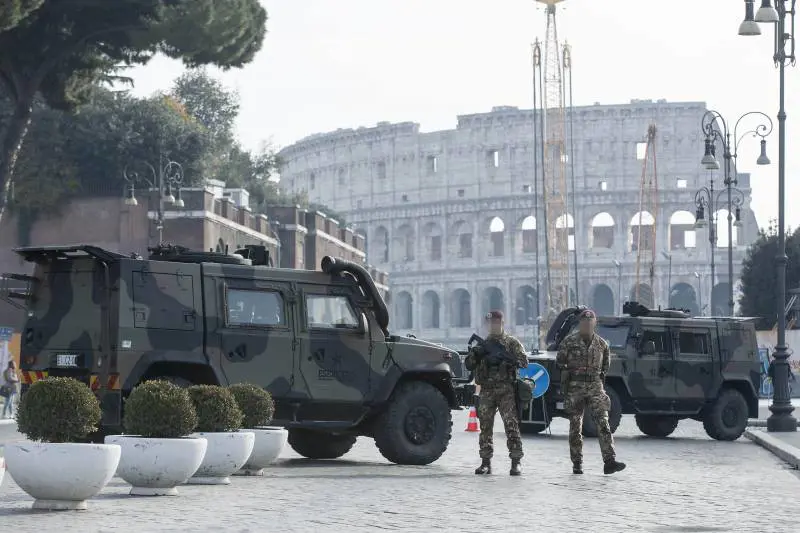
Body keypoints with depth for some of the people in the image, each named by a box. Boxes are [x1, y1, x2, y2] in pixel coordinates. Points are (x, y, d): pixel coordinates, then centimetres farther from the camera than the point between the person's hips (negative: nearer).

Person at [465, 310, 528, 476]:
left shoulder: (512, 343, 8)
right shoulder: (483, 344, 18)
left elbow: (524, 361, -3)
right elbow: (468, 365, 14)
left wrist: (506, 358, -19)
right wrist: (475, 353, -7)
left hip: (506, 390, -4)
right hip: (486, 391, 4)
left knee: (512, 425, -10)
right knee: (485, 427, 3)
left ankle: (516, 462, -10)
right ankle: (486, 462, 9)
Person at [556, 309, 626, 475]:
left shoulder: (601, 344, 8)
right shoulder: (569, 342, 1)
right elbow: (559, 362, 5)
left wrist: (600, 375, 12)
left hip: (595, 386, 1)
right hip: (575, 387, -1)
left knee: (603, 422, -12)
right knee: (575, 426, 4)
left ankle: (609, 462, -20)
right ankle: (577, 464, 13)